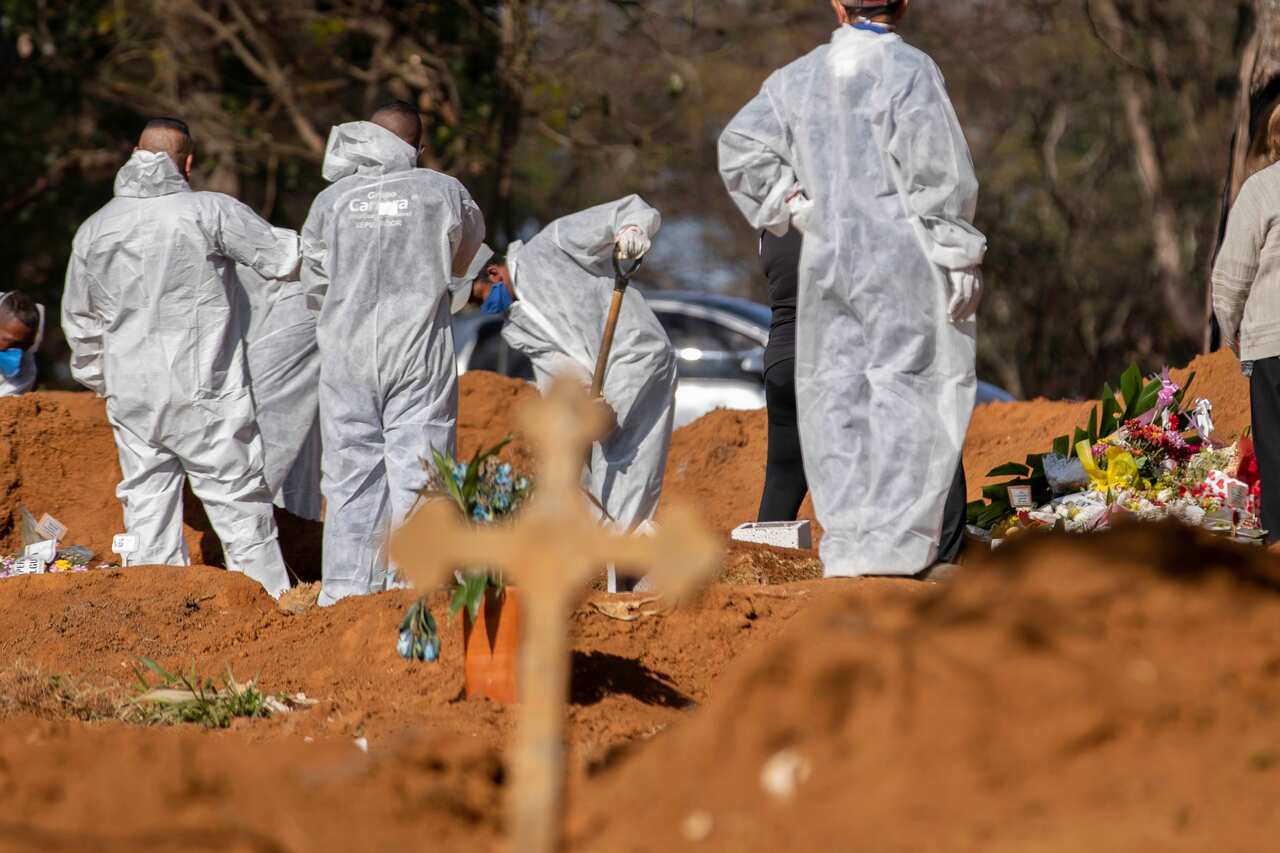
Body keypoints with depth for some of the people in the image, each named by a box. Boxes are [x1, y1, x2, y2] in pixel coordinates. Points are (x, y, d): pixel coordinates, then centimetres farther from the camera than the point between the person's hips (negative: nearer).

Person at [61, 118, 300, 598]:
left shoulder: (94, 230, 8)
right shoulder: (209, 212, -9)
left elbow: (80, 322, 17)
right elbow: (282, 257, -4)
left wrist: (98, 380, 32)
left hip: (131, 399, 4)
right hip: (205, 396, -4)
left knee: (148, 514, 9)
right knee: (240, 506, 2)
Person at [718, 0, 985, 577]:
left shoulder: (800, 77, 10)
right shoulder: (909, 70, -6)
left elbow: (741, 145, 7)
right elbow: (939, 172, -10)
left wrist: (790, 207, 10)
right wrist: (959, 258, -6)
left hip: (825, 255, 4)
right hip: (901, 257, -4)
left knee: (836, 395, 7)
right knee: (905, 393, -2)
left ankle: (845, 546, 4)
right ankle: (896, 547, -9)